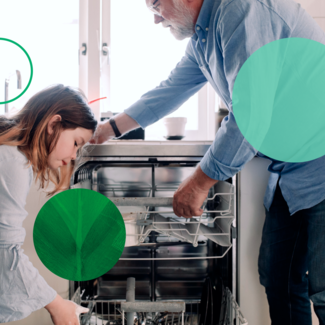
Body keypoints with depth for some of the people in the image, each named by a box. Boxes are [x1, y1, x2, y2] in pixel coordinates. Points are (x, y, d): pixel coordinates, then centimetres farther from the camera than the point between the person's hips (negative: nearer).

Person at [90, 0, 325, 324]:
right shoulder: (201, 41, 13)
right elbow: (169, 91, 23)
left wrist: (199, 182, -18)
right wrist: (110, 128, 24)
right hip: (287, 170, 10)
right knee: (277, 281, 12)